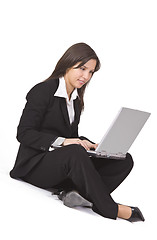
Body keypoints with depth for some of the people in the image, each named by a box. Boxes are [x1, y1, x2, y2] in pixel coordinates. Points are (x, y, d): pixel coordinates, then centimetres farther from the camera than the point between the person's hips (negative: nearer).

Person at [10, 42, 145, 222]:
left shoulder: (76, 99, 16)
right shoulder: (43, 91, -8)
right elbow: (24, 133, -15)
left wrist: (94, 146, -2)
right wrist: (61, 141, -27)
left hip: (65, 165, 8)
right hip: (35, 165, -7)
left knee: (124, 160, -11)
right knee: (75, 152, -40)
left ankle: (75, 192, -31)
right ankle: (110, 208, -28)